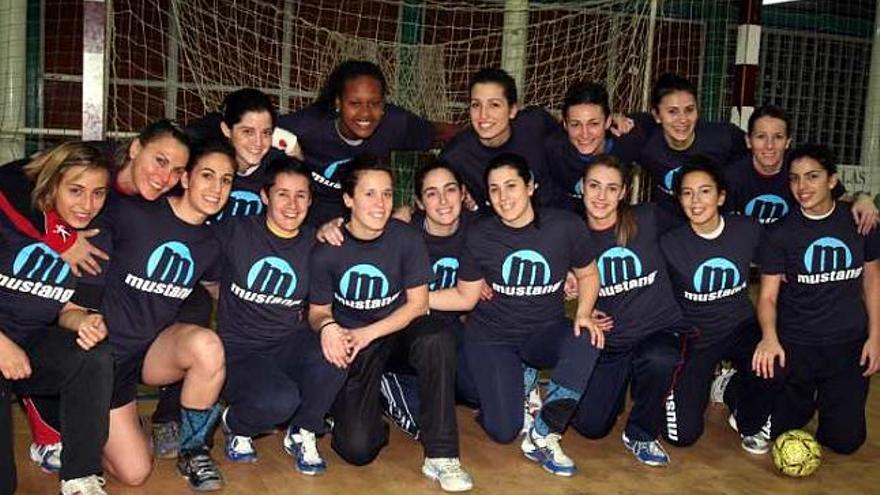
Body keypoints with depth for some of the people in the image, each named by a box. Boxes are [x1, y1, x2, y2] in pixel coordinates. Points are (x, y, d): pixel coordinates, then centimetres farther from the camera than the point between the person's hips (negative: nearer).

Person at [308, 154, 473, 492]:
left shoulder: (406, 239, -11)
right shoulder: (327, 252, -11)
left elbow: (418, 304, -8)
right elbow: (317, 311, -1)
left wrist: (369, 333, -20)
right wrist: (327, 327, -26)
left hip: (399, 329, 1)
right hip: (352, 342, -1)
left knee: (438, 339, -37)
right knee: (358, 448, -17)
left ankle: (440, 457, -24)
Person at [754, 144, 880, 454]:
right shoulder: (781, 233, -8)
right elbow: (768, 295, -9)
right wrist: (769, 336, -28)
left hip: (849, 344, 2)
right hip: (795, 345, -1)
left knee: (845, 440, 3)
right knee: (773, 430, -2)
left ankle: (825, 400, 36)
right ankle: (804, 400, 30)